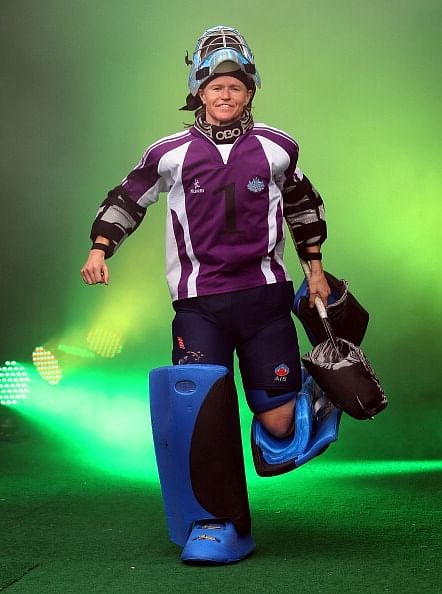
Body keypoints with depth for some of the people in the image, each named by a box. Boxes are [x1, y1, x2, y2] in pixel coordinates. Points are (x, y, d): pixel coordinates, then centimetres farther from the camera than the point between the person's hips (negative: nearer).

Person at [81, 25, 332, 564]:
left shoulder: (276, 148, 8)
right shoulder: (172, 153, 3)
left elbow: (303, 205, 23)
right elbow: (127, 199, 15)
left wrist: (315, 267, 22)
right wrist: (100, 247, 1)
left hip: (264, 294, 1)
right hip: (198, 302, 0)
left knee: (279, 422, -6)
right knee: (204, 408, -15)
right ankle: (222, 524, -2)